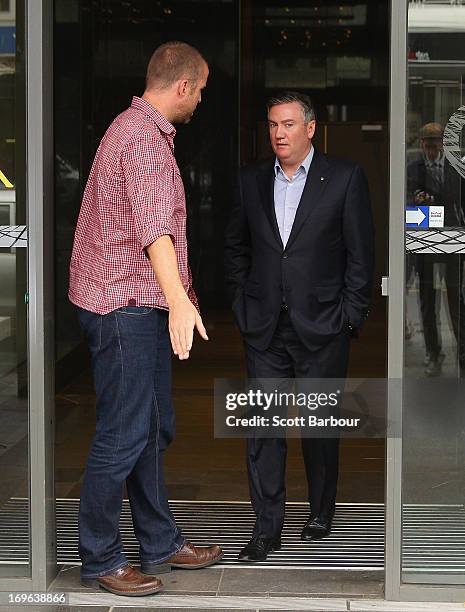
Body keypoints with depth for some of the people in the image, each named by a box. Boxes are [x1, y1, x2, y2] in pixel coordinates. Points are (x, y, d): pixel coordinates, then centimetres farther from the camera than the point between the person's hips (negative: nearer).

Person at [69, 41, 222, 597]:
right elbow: (152, 227, -30)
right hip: (125, 305, -11)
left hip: (141, 305, 11)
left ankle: (160, 544, 26)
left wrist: (180, 289, 40)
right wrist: (178, 299, -41)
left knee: (153, 430, 16)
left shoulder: (142, 129, 19)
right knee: (124, 435, -5)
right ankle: (100, 561, 5)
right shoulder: (145, 138, -15)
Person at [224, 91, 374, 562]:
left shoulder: (345, 178, -2)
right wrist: (242, 305, 9)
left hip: (321, 328, -2)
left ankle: (321, 514, 27)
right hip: (264, 329, 3)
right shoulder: (251, 179, 8)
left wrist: (349, 318, -6)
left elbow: (360, 254, -2)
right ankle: (267, 528, 6)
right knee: (263, 426, 0)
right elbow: (235, 247, 17)